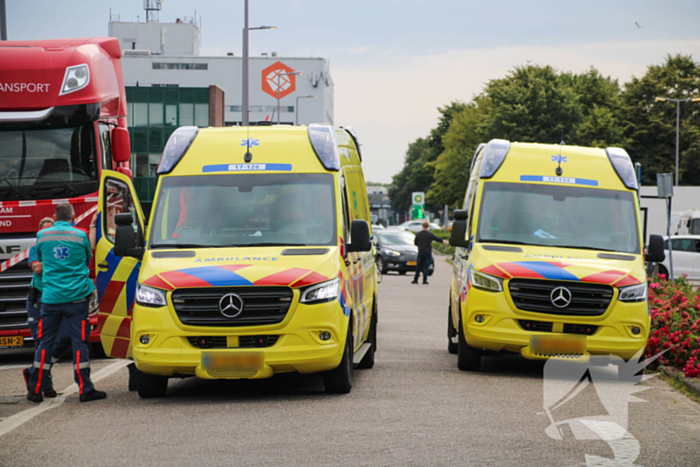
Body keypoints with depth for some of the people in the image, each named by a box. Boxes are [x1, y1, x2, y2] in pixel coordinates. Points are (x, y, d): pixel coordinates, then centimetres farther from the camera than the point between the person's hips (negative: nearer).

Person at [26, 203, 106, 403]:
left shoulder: (43, 235, 3)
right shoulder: (80, 235, -1)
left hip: (50, 296, 2)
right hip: (76, 296, -2)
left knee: (45, 343, 6)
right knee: (80, 342, -1)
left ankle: (36, 389, 8)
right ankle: (85, 389, -2)